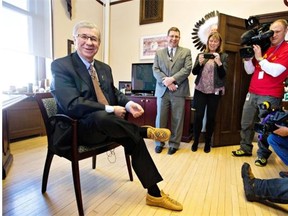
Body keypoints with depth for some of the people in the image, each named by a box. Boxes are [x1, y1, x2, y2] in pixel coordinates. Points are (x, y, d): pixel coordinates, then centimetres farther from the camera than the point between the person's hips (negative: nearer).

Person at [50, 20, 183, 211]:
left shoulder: (104, 68, 13)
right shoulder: (61, 65, -9)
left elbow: (114, 93, 13)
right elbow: (72, 105, -20)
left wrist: (128, 104, -10)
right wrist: (110, 109, -22)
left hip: (103, 124, 6)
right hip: (77, 129, -5)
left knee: (134, 139, -15)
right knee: (101, 117, -38)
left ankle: (154, 193, -2)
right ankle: (146, 131, -14)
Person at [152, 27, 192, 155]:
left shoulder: (186, 52, 10)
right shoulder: (159, 53, 15)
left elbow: (187, 69, -3)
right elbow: (155, 70, 3)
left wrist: (172, 79, -17)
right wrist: (165, 81, -14)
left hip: (178, 90, -1)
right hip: (162, 90, 2)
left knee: (177, 119, 3)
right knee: (160, 117, 5)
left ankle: (174, 144, 16)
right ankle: (159, 142, 19)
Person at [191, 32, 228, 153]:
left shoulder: (224, 56, 5)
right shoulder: (201, 55, 10)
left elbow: (223, 75, -4)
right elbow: (194, 72, 3)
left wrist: (219, 63, -20)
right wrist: (200, 63, -15)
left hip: (215, 91, -1)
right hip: (200, 90, 1)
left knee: (211, 117, 5)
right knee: (198, 115, -1)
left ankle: (207, 142, 20)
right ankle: (196, 141, 15)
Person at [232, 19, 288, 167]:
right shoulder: (263, 47, 13)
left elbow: (275, 71, -18)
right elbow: (250, 71, 12)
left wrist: (259, 58, -15)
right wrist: (247, 57, -3)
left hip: (270, 97, -5)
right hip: (252, 93, 6)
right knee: (246, 124, 12)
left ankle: (263, 154, 20)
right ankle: (246, 149, 28)